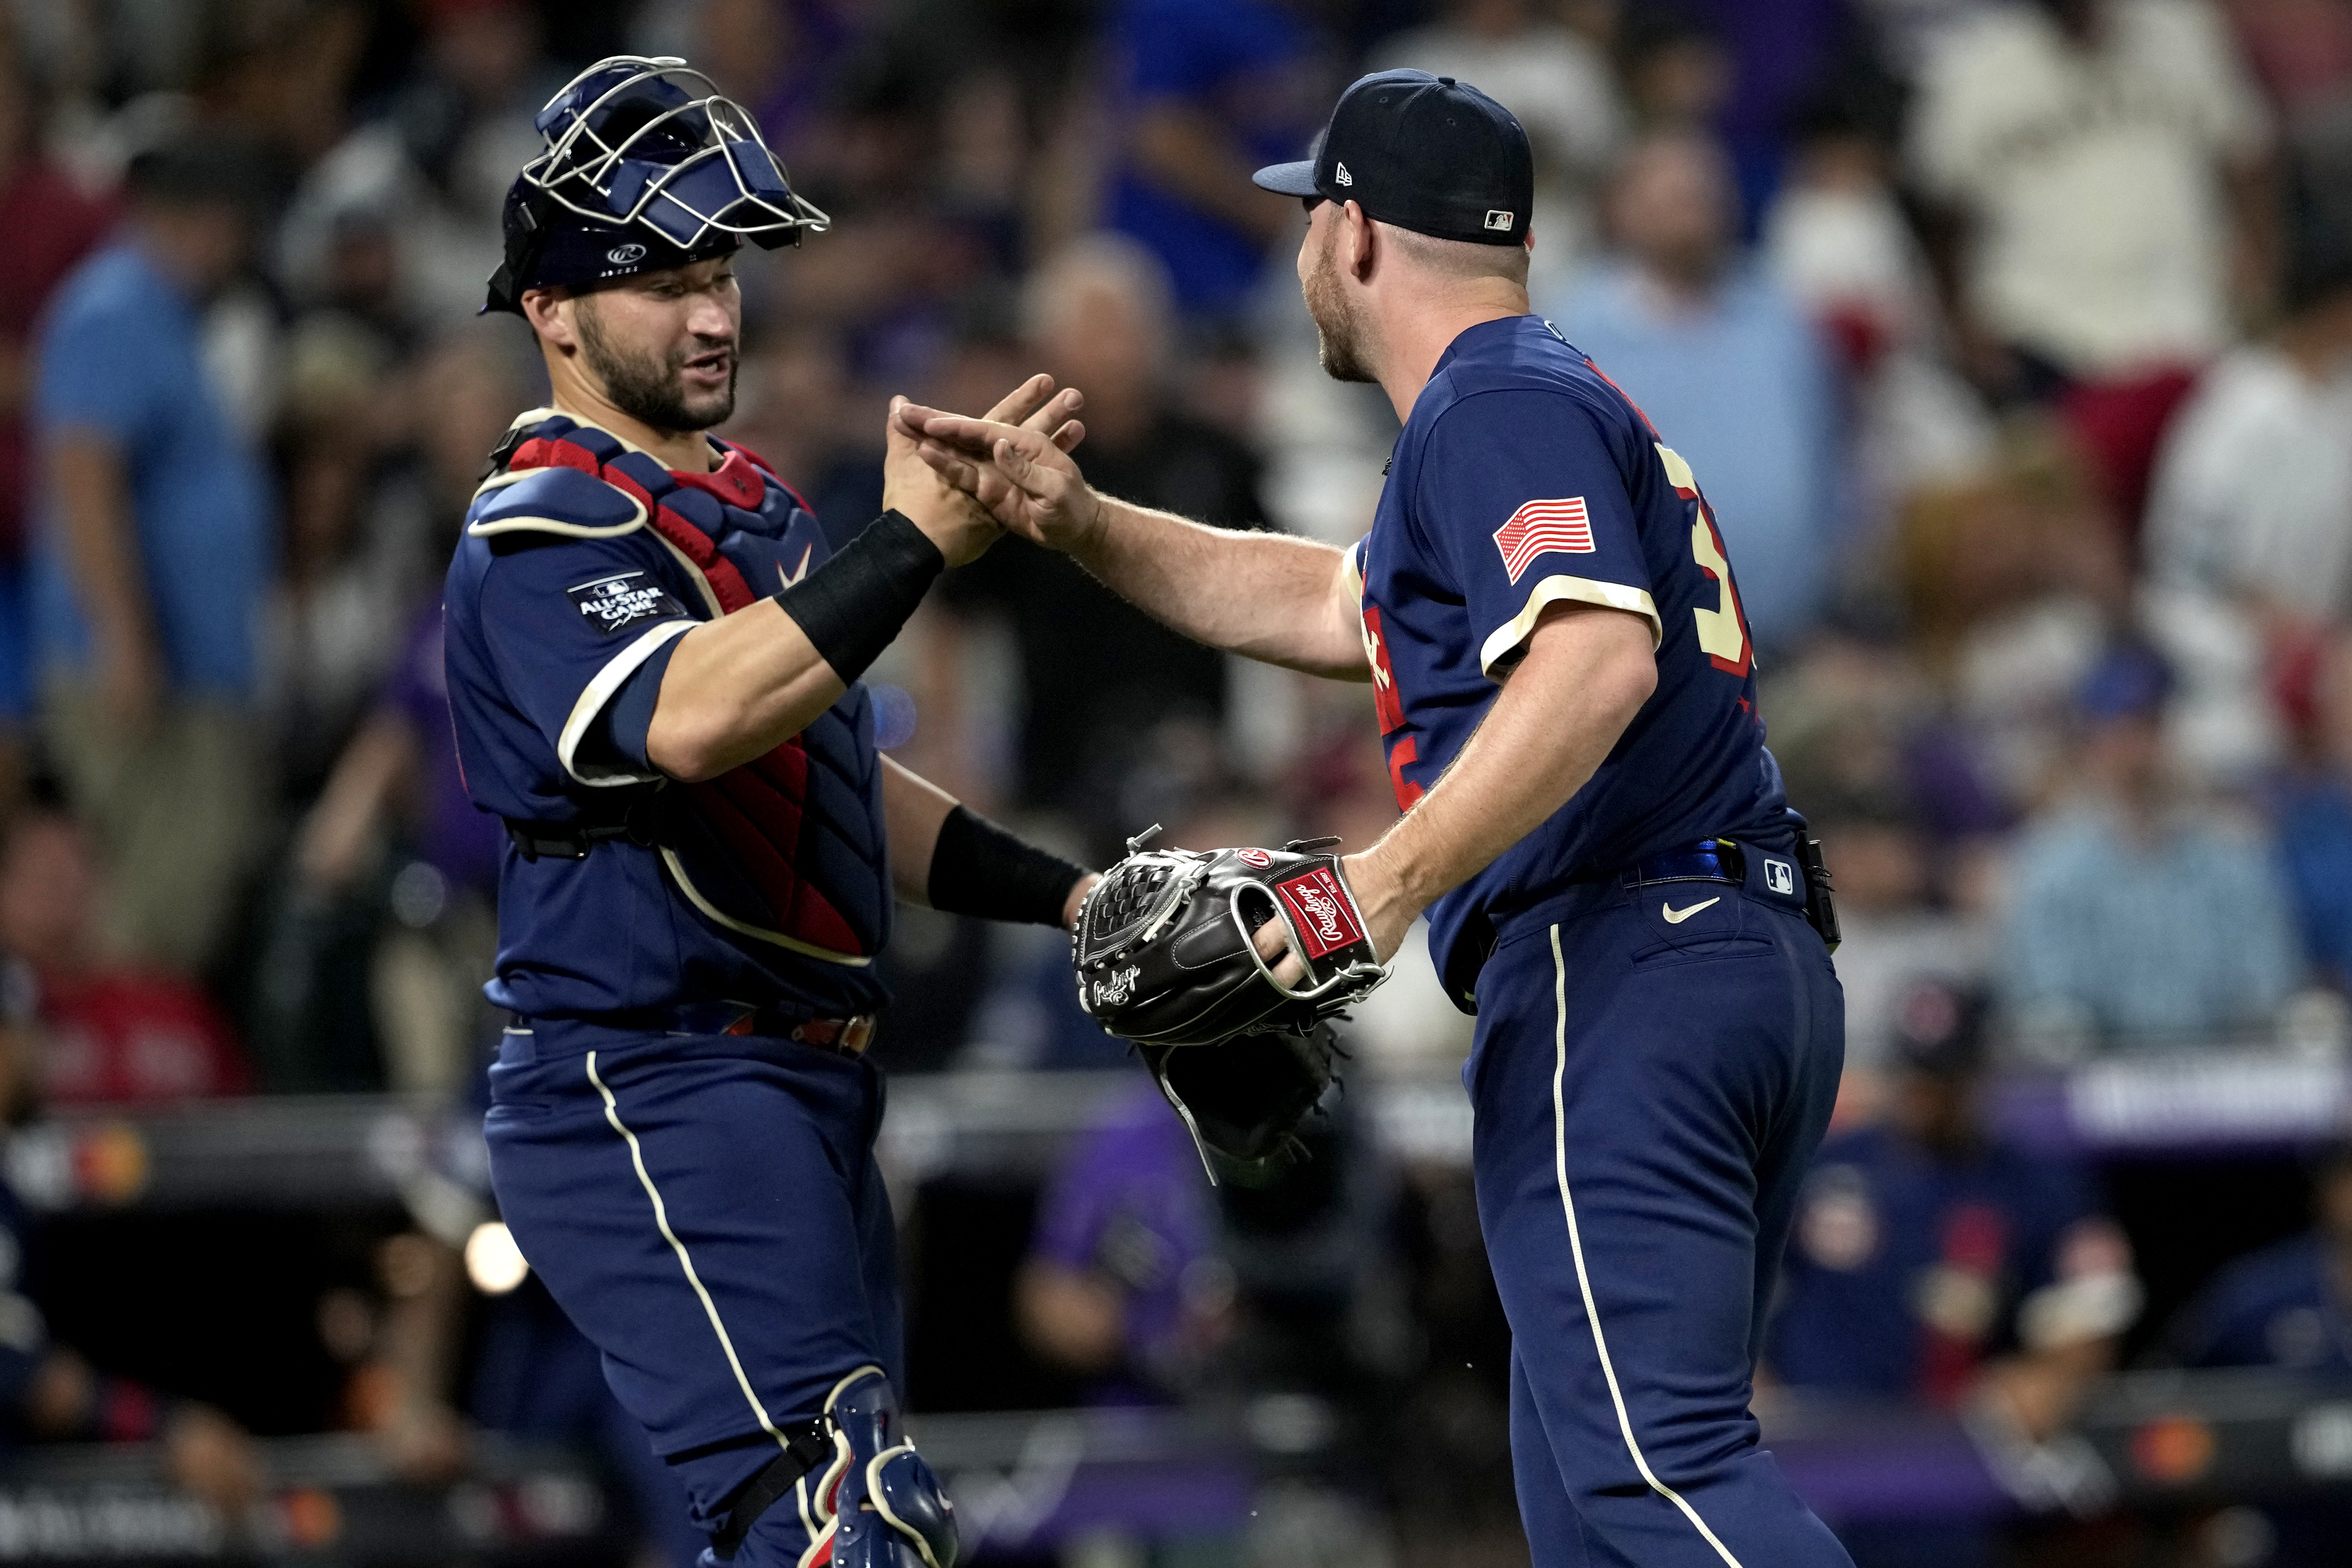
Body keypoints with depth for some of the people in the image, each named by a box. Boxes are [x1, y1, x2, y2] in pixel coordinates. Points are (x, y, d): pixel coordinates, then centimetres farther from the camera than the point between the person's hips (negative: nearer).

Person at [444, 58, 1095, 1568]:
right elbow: (689, 720, -33)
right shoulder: (541, 536, -13)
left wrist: (1063, 893, 18)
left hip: (804, 1100, 10)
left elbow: (843, 784, 28)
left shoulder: (752, 507, 18)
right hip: (648, 1100, -10)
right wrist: (908, 544, -39)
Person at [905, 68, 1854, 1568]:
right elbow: (1331, 608, 40)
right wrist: (1077, 522, 32)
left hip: (1619, 983, -10)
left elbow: (1600, 658, -23)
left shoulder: (1500, 405, -5)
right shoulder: (1570, 403, 28)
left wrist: (1395, 876, -30)